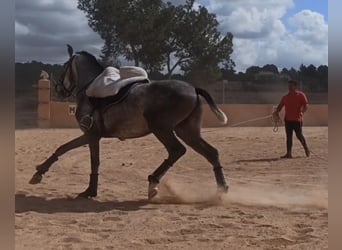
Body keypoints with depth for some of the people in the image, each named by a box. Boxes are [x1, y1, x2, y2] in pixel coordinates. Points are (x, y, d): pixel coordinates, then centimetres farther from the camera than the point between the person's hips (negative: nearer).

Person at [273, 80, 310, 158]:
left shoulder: (301, 95, -2)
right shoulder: (285, 97, 13)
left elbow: (306, 106, -7)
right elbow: (280, 105, 13)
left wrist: (302, 112, -23)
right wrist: (276, 111, -6)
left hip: (297, 119, -5)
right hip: (288, 119, 5)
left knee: (299, 135, -3)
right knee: (288, 136, 4)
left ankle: (306, 149, 19)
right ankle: (289, 153, 5)